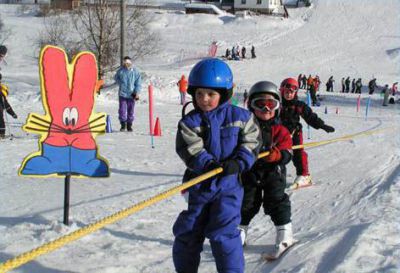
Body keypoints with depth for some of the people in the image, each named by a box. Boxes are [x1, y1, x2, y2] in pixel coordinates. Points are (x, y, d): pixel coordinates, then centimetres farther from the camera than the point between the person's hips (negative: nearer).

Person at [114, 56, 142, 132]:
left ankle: (129, 125, 16)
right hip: (122, 94, 0)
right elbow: (116, 78, 18)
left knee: (131, 111, 5)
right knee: (122, 110, -4)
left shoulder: (135, 72, -2)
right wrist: (121, 84, 3)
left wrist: (137, 92, -8)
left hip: (131, 95, 0)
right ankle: (123, 125, 7)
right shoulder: (120, 71, -1)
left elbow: (138, 83, 1)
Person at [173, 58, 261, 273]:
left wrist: (238, 163, -18)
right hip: (199, 185, 3)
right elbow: (190, 150, -13)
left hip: (229, 185, -2)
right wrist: (209, 164, -29)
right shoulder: (190, 122, -2)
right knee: (187, 233, 10)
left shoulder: (240, 117, -1)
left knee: (223, 233, -13)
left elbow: (251, 143, -1)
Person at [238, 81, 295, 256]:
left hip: (273, 172, -1)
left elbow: (287, 152, -8)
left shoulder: (280, 130, -2)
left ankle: (285, 233, 12)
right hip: (249, 172, 1)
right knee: (246, 203, 9)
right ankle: (240, 232, 23)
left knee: (276, 202, 1)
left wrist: (277, 155, -29)